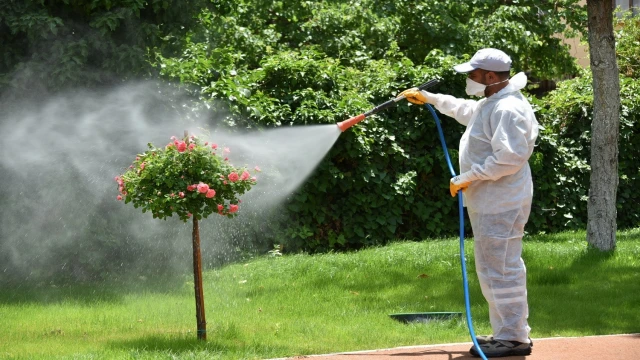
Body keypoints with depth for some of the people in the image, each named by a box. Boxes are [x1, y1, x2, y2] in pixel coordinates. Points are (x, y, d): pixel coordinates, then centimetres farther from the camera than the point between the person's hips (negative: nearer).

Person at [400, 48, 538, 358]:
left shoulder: (508, 110, -20)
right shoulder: (491, 104, 16)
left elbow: (510, 157, -28)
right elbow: (466, 110, 40)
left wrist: (468, 177, -22)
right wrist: (430, 99, 42)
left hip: (500, 205, -11)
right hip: (489, 202, 11)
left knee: (499, 268, -10)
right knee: (495, 268, 15)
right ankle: (508, 332, 22)